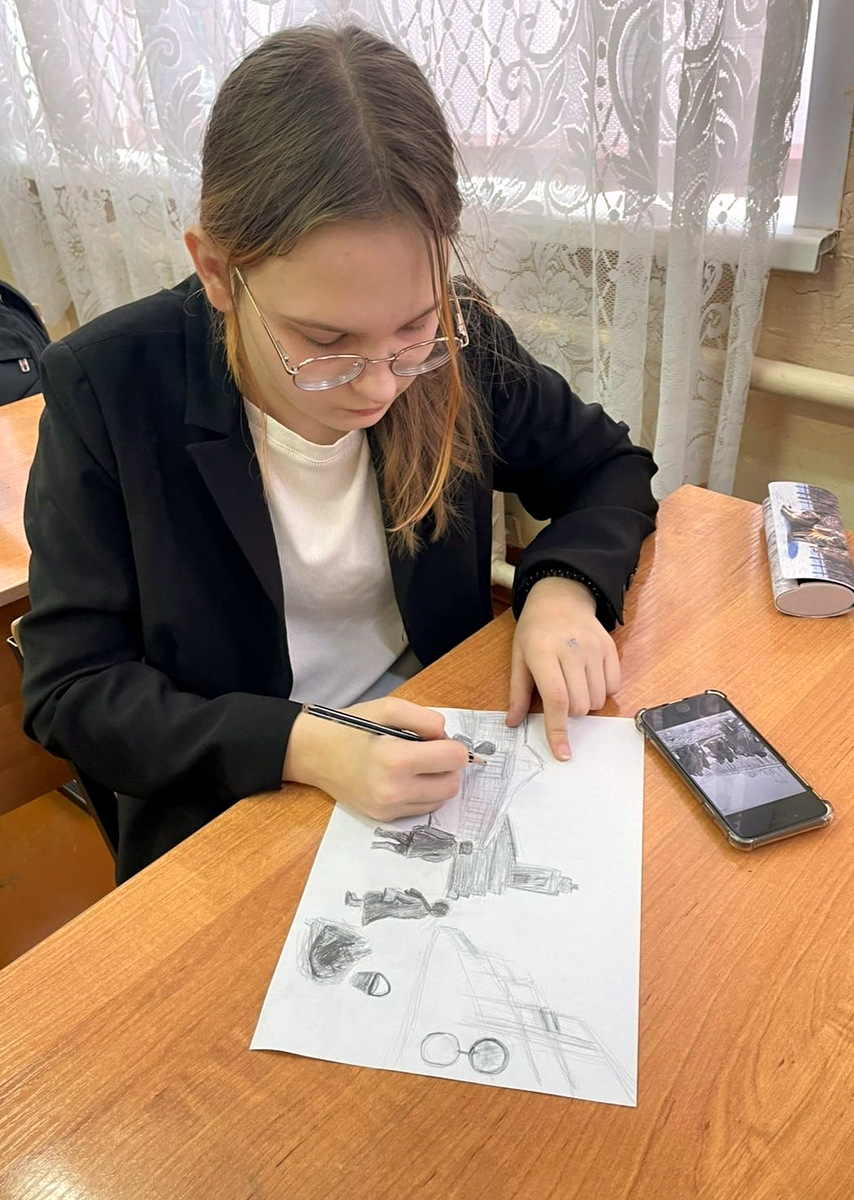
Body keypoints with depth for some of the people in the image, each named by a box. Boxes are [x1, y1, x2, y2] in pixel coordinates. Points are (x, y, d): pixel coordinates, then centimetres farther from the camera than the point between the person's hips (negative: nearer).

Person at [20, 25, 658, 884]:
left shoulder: (457, 341, -10)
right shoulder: (108, 391, -16)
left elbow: (609, 468, 4)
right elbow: (70, 686, -12)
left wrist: (564, 587, -17)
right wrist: (302, 748, -27)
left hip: (441, 763, 2)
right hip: (231, 811, -1)